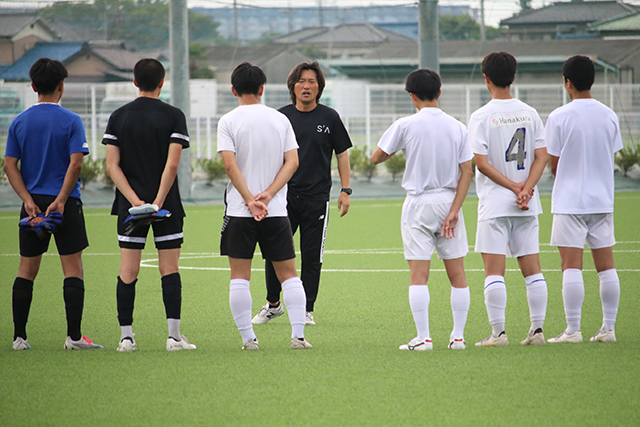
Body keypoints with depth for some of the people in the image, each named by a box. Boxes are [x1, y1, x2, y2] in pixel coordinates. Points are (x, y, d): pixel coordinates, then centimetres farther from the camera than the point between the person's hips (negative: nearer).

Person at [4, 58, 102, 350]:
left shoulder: (19, 122, 6)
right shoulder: (71, 121, -5)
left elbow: (10, 165, 1)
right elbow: (76, 163, -15)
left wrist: (29, 200, -6)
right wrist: (61, 200, -16)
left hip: (32, 205, 4)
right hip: (65, 204, -4)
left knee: (27, 270, 9)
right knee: (73, 270, 0)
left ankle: (19, 336, 8)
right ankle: (73, 337, -4)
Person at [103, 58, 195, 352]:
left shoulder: (119, 117, 5)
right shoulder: (173, 116, -3)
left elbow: (112, 165, -2)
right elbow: (172, 164, -12)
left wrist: (135, 200, -8)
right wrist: (158, 202, -13)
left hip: (129, 206, 2)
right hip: (167, 206, -2)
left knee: (128, 272, 4)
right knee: (169, 269, 2)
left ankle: (126, 336, 1)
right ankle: (174, 335, -3)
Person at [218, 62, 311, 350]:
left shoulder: (228, 121, -2)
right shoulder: (280, 119, 6)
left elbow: (230, 164, -13)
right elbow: (292, 162, -1)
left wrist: (250, 200, -13)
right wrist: (268, 195, -7)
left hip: (239, 211, -2)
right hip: (277, 211, 2)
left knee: (239, 277, 3)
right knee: (288, 274, 7)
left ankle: (248, 337, 0)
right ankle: (298, 335, -1)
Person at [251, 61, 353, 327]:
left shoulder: (329, 118, 3)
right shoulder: (281, 117, 5)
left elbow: (342, 154, 8)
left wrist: (345, 190, 1)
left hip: (317, 197, -1)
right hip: (284, 197, 1)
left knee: (312, 257, 1)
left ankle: (306, 310, 10)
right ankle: (273, 304, 16)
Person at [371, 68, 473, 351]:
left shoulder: (406, 126, -7)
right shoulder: (457, 127, 1)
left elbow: (376, 158, 2)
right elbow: (466, 173, -2)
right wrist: (454, 211, -3)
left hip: (418, 204, -3)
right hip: (449, 201, 3)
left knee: (418, 274, -2)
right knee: (457, 273, 8)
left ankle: (423, 338, -6)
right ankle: (458, 336, 8)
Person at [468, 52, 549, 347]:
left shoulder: (482, 117, -8)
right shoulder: (529, 113, 6)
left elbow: (481, 163, -13)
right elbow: (541, 157, 1)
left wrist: (515, 187, -10)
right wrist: (525, 189, -8)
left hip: (494, 204, -4)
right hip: (528, 206, 4)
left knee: (494, 271, -2)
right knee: (532, 269, 7)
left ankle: (498, 332, -6)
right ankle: (537, 329, 6)